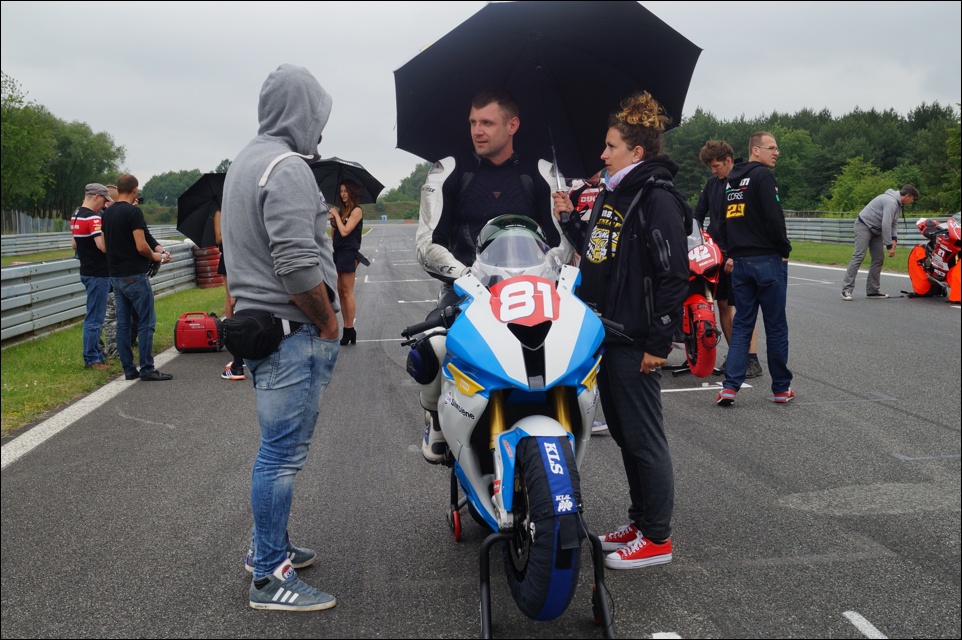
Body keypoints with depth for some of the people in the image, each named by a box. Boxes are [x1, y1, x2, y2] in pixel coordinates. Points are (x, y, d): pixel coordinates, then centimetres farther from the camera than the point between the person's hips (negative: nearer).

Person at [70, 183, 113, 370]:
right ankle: (91, 359, 2)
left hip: (87, 270, 10)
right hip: (98, 273, -10)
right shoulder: (93, 218, -19)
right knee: (94, 318, -3)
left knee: (94, 316, 18)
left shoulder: (75, 217, 11)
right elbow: (104, 246, -27)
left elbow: (74, 244, 21)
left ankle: (96, 353, 26)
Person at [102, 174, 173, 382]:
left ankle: (129, 370, 13)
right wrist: (155, 256, 0)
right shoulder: (133, 211, -13)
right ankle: (147, 370, -1)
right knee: (146, 323, -2)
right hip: (135, 276, -8)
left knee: (123, 324, 10)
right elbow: (141, 246, -20)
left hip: (115, 276, 8)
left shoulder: (108, 213, 11)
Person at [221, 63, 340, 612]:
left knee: (279, 448, 20)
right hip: (293, 332, -10)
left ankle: (268, 545, 32)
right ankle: (271, 577, 7)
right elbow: (298, 265, -24)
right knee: (283, 453, -3)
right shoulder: (287, 168, -16)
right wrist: (328, 322, -10)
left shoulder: (246, 161, 17)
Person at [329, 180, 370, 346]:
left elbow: (345, 231, -16)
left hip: (348, 253, -8)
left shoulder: (356, 210, -6)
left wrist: (336, 215, -6)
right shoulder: (341, 210, 16)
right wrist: (332, 220, -2)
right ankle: (347, 330, 8)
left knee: (347, 292, -7)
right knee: (340, 292, 6)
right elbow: (333, 234, 13)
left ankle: (350, 330, -4)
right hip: (338, 252, 8)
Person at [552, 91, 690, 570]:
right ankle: (640, 521, 30)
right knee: (622, 432, 17)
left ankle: (657, 538, 13)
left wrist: (658, 342, -20)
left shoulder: (657, 199, -14)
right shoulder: (611, 193, 14)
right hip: (605, 332, 9)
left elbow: (674, 275, -19)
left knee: (643, 436, 0)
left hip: (635, 341, -9)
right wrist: (570, 220, 11)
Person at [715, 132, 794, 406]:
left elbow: (722, 221, 20)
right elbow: (774, 217, -18)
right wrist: (785, 250, -6)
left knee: (741, 325, 9)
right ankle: (781, 388, 12)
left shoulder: (731, 179, 15)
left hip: (740, 262, 7)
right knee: (776, 326, 3)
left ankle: (730, 386, -1)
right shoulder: (763, 175, -10)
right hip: (768, 260, -7)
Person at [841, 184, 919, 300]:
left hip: (876, 230, 11)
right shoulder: (891, 202, -23)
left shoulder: (898, 203, 9)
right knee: (859, 256, -18)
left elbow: (894, 223, 13)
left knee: (878, 259, 6)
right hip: (864, 225, -10)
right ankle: (846, 289, -20)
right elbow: (886, 224, -27)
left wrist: (894, 239, -4)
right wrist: (889, 246, -24)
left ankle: (872, 291, 9)